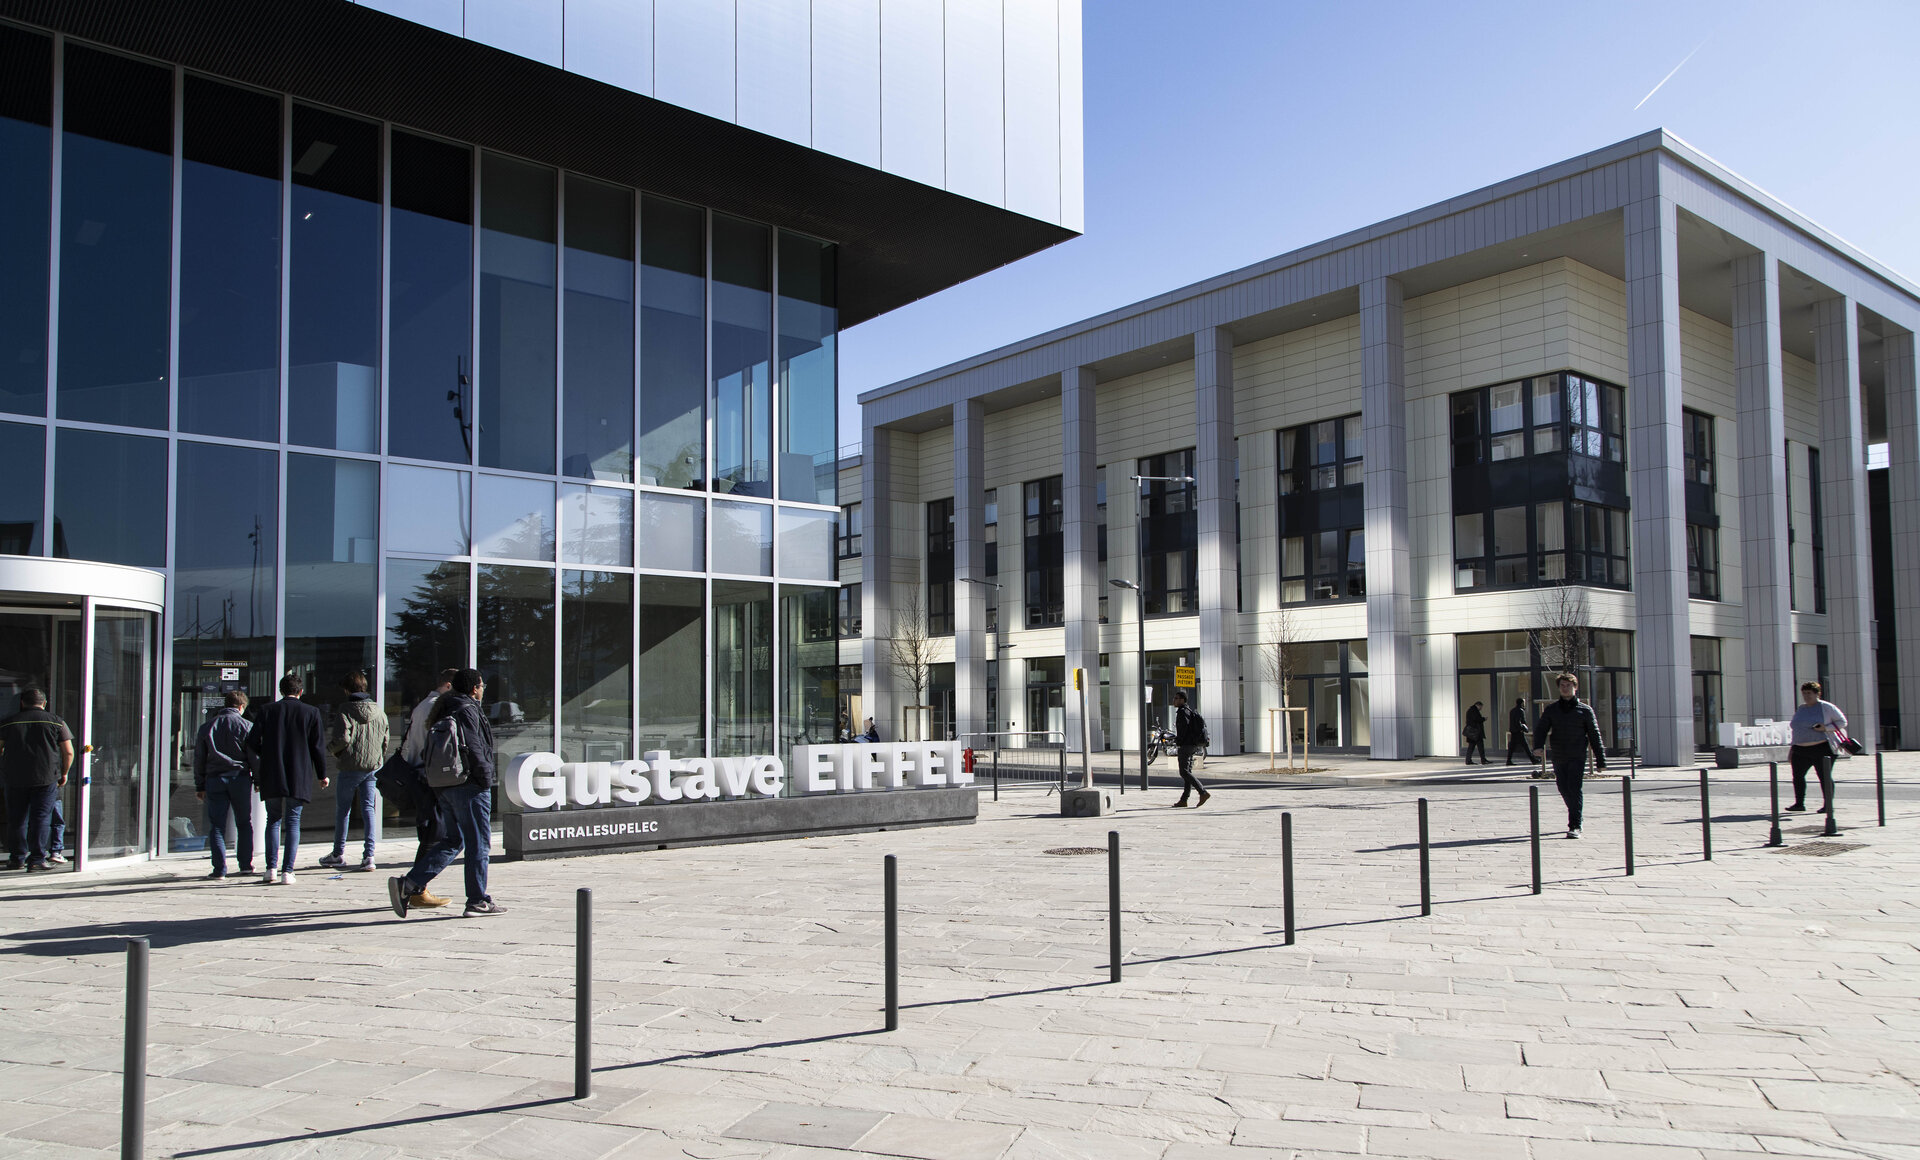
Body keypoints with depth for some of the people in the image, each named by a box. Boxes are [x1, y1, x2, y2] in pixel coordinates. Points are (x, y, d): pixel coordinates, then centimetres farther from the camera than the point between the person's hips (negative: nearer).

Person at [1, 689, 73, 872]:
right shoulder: (56, 722, 3)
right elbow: (68, 752, 0)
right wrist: (64, 773, 14)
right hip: (46, 778, -2)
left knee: (16, 819, 12)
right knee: (41, 817, -1)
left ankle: (17, 857, 16)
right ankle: (37, 859, -4)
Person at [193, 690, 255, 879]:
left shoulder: (207, 726, 8)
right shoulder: (246, 726, 0)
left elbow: (199, 759, 11)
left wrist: (199, 786, 16)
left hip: (214, 780, 2)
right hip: (240, 778, -1)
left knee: (216, 826, 3)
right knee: (244, 823, 10)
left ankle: (220, 868, -3)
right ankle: (246, 864, 14)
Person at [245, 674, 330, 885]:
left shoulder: (267, 711, 2)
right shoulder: (311, 712, 0)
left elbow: (252, 743, -1)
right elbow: (318, 747, 0)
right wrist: (322, 775, 10)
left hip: (272, 777, 1)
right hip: (299, 777, -1)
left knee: (273, 820, 14)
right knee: (293, 822, 4)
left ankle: (271, 869, 8)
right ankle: (287, 872, -2)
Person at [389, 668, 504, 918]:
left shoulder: (445, 711, 16)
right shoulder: (467, 711, -12)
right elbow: (473, 750, -19)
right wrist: (486, 780, -10)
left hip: (446, 787, 9)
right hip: (470, 786, -9)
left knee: (450, 841, 13)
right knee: (478, 844, 0)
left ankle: (408, 884, 1)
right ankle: (478, 901, 5)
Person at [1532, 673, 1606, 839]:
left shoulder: (1585, 710, 4)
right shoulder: (1551, 710, 9)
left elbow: (1595, 736, 6)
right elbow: (1541, 729, 3)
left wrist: (1601, 760, 5)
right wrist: (1538, 746, -18)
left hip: (1577, 757, -3)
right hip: (1558, 757, 3)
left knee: (1574, 789, -13)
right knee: (1564, 789, 11)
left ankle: (1575, 826, -11)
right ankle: (1575, 817, 33)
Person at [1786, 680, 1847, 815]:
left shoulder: (1826, 707, -2)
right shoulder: (1800, 709, 15)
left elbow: (1842, 722, -3)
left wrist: (1826, 728, -19)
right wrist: (1792, 749, 19)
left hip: (1821, 748, -6)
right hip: (1800, 750, 6)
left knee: (1825, 777, -4)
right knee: (1797, 776, 5)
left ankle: (1828, 805, 3)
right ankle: (1799, 804, 14)